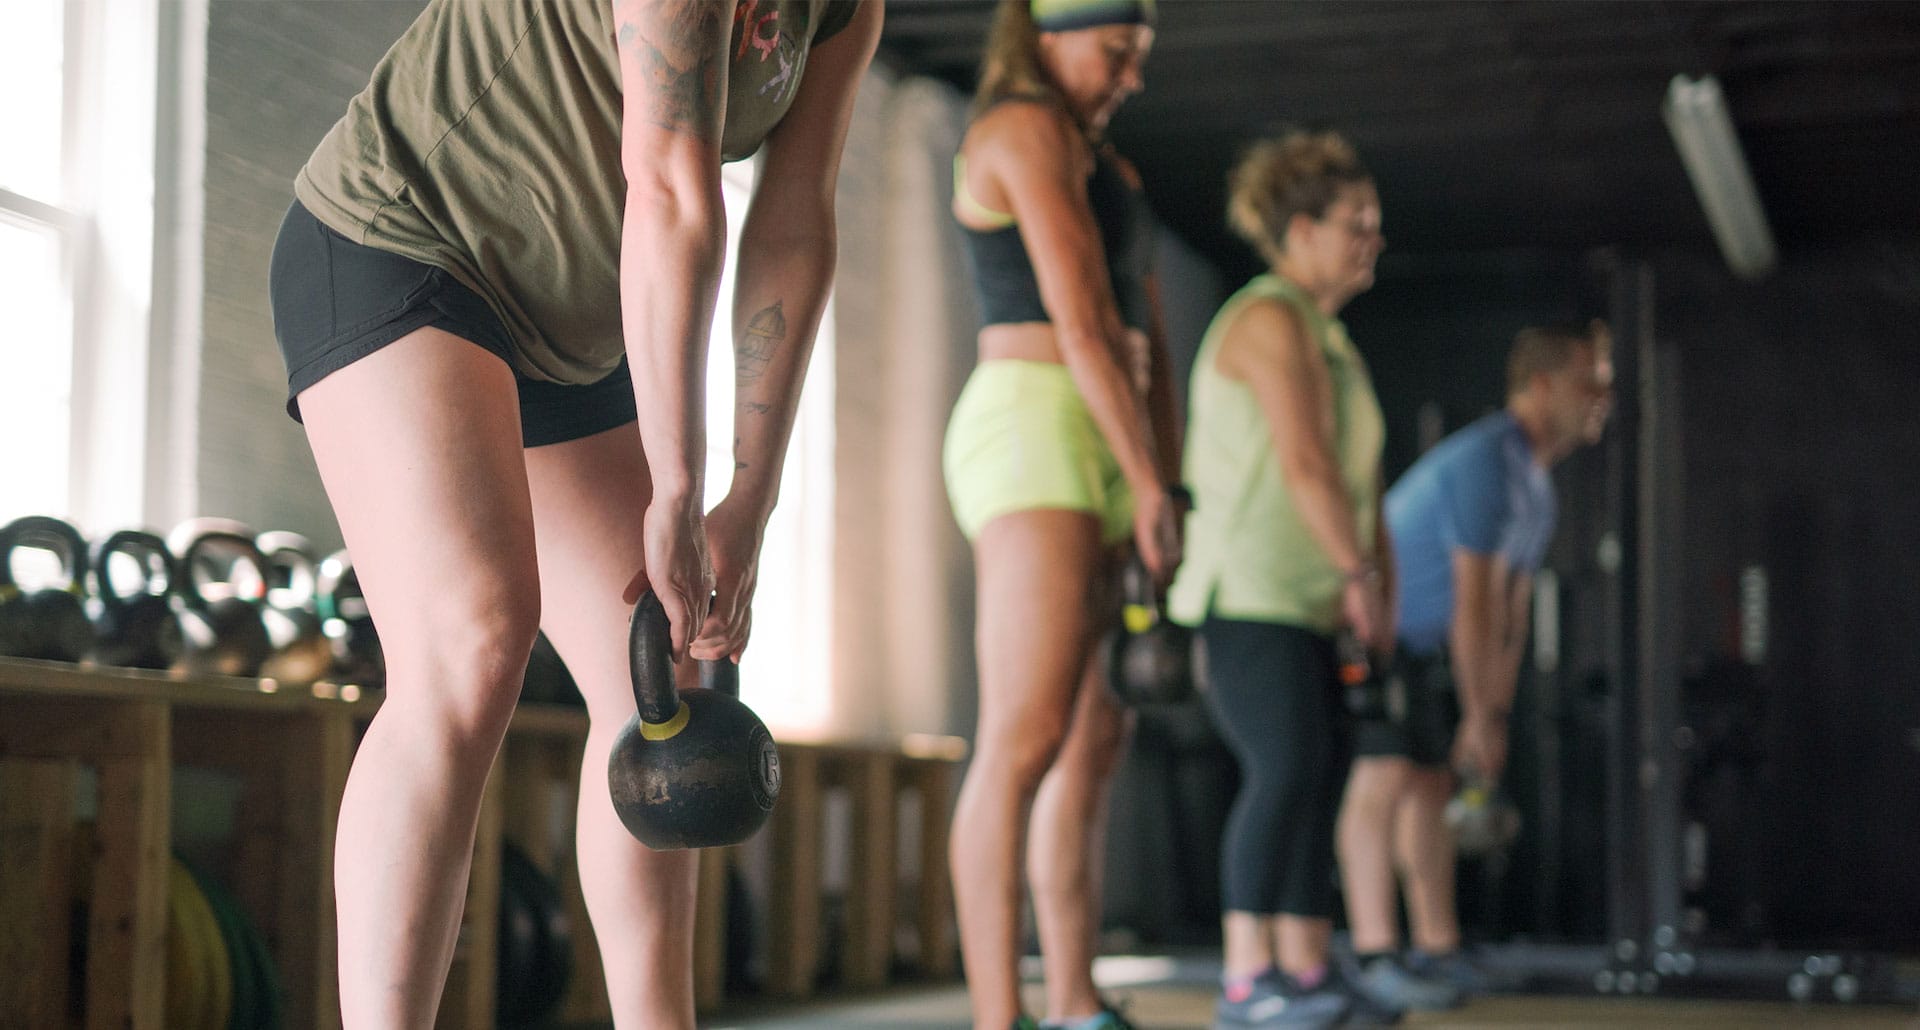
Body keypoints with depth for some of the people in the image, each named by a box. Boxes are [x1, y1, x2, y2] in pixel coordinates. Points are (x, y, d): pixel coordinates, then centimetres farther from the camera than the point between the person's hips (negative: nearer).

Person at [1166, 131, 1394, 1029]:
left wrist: (1377, 584, 10)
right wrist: (1360, 572, -13)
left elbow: (1360, 477, 20)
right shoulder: (1271, 318, -9)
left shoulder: (1328, 336, 22)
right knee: (1286, 768, -19)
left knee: (1323, 770, 7)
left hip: (1305, 600, 10)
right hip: (1249, 592, -10)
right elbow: (1304, 462, -18)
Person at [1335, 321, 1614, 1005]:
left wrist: (1495, 714, 5)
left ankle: (1438, 953, 11)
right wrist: (1479, 717, -20)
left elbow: (1511, 607, 9)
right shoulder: (1485, 461, -23)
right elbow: (1473, 602, -24)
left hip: (1418, 642, 10)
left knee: (1432, 784, 8)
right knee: (1385, 776, -16)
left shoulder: (1536, 484, 10)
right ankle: (1375, 960, -16)